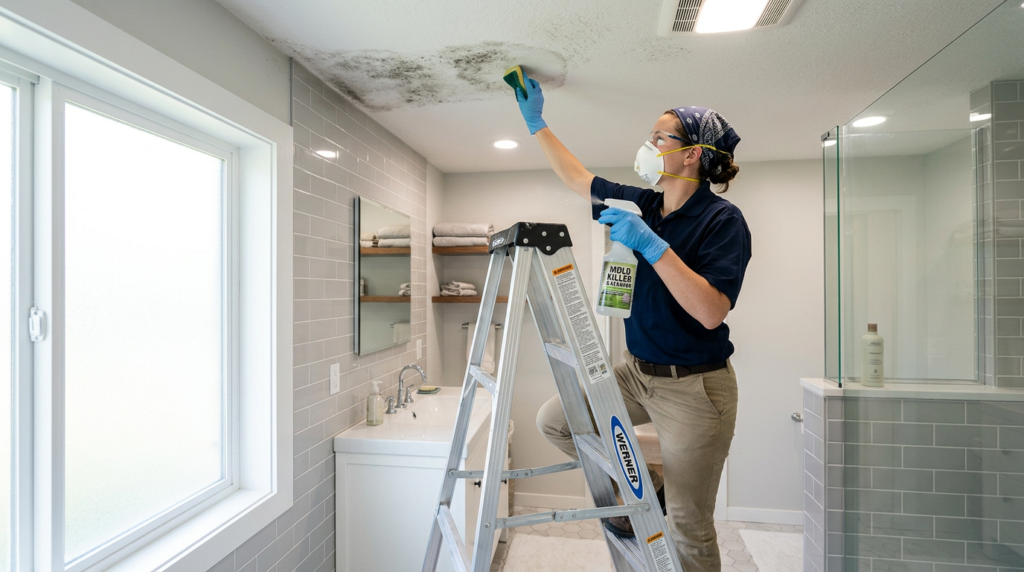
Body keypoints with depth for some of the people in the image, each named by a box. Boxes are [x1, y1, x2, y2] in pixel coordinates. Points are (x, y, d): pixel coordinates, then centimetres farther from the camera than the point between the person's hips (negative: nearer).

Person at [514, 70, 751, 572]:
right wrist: (536, 122, 16)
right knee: (553, 421, 6)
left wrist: (653, 245, -32)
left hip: (693, 386, -6)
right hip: (637, 371, 7)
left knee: (687, 527, 4)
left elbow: (711, 311, -28)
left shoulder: (722, 220, -16)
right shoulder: (642, 204, 3)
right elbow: (576, 178, 14)